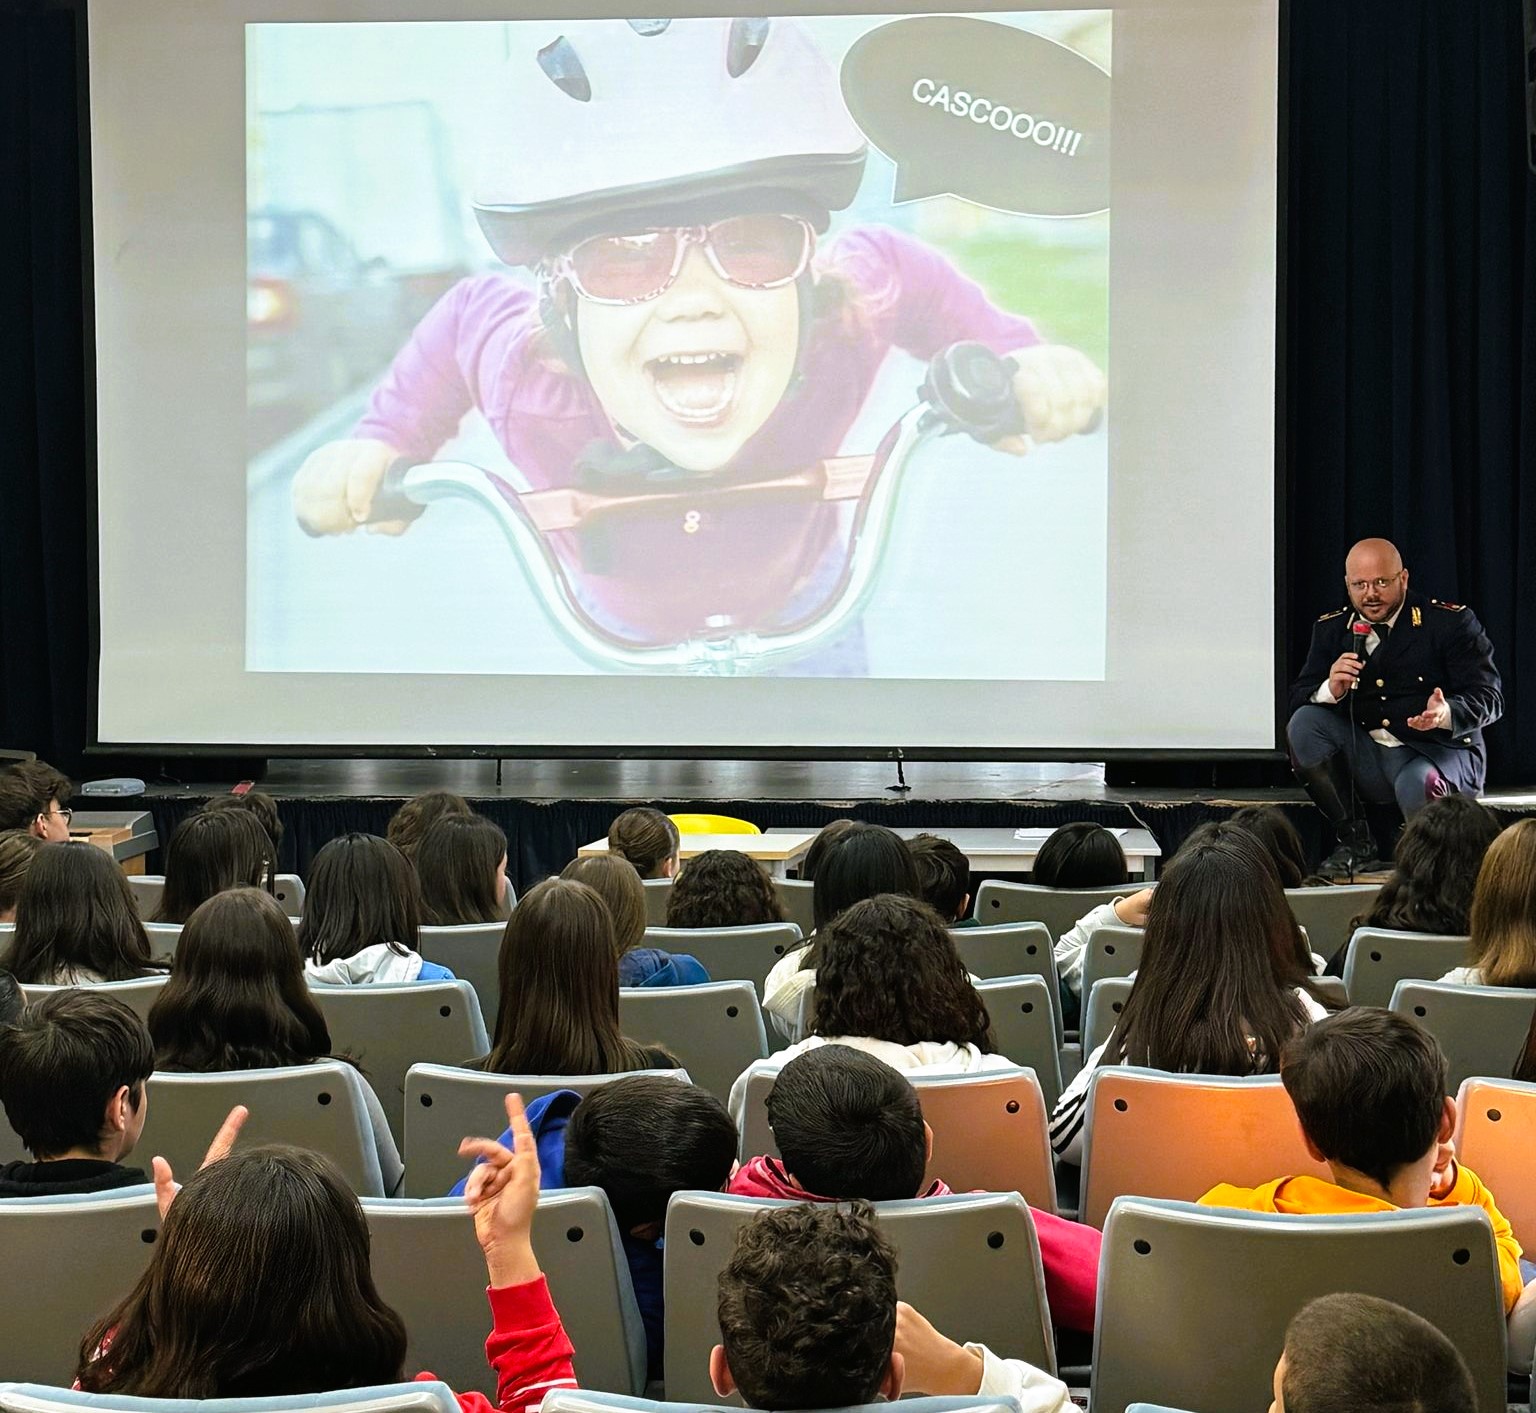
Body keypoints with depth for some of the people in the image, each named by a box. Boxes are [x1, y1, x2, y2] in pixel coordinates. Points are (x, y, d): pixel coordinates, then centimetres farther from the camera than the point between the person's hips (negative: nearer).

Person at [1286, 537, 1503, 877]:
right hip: (1365, 759, 5)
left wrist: (1447, 713, -31)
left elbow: (1489, 698, -8)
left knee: (1417, 784, -39)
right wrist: (1330, 690, -20)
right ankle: (1356, 845, -12)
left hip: (1440, 751, -5)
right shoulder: (1332, 629, 9)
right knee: (1303, 723, -19)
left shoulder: (1451, 622, -4)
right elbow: (1298, 698, 5)